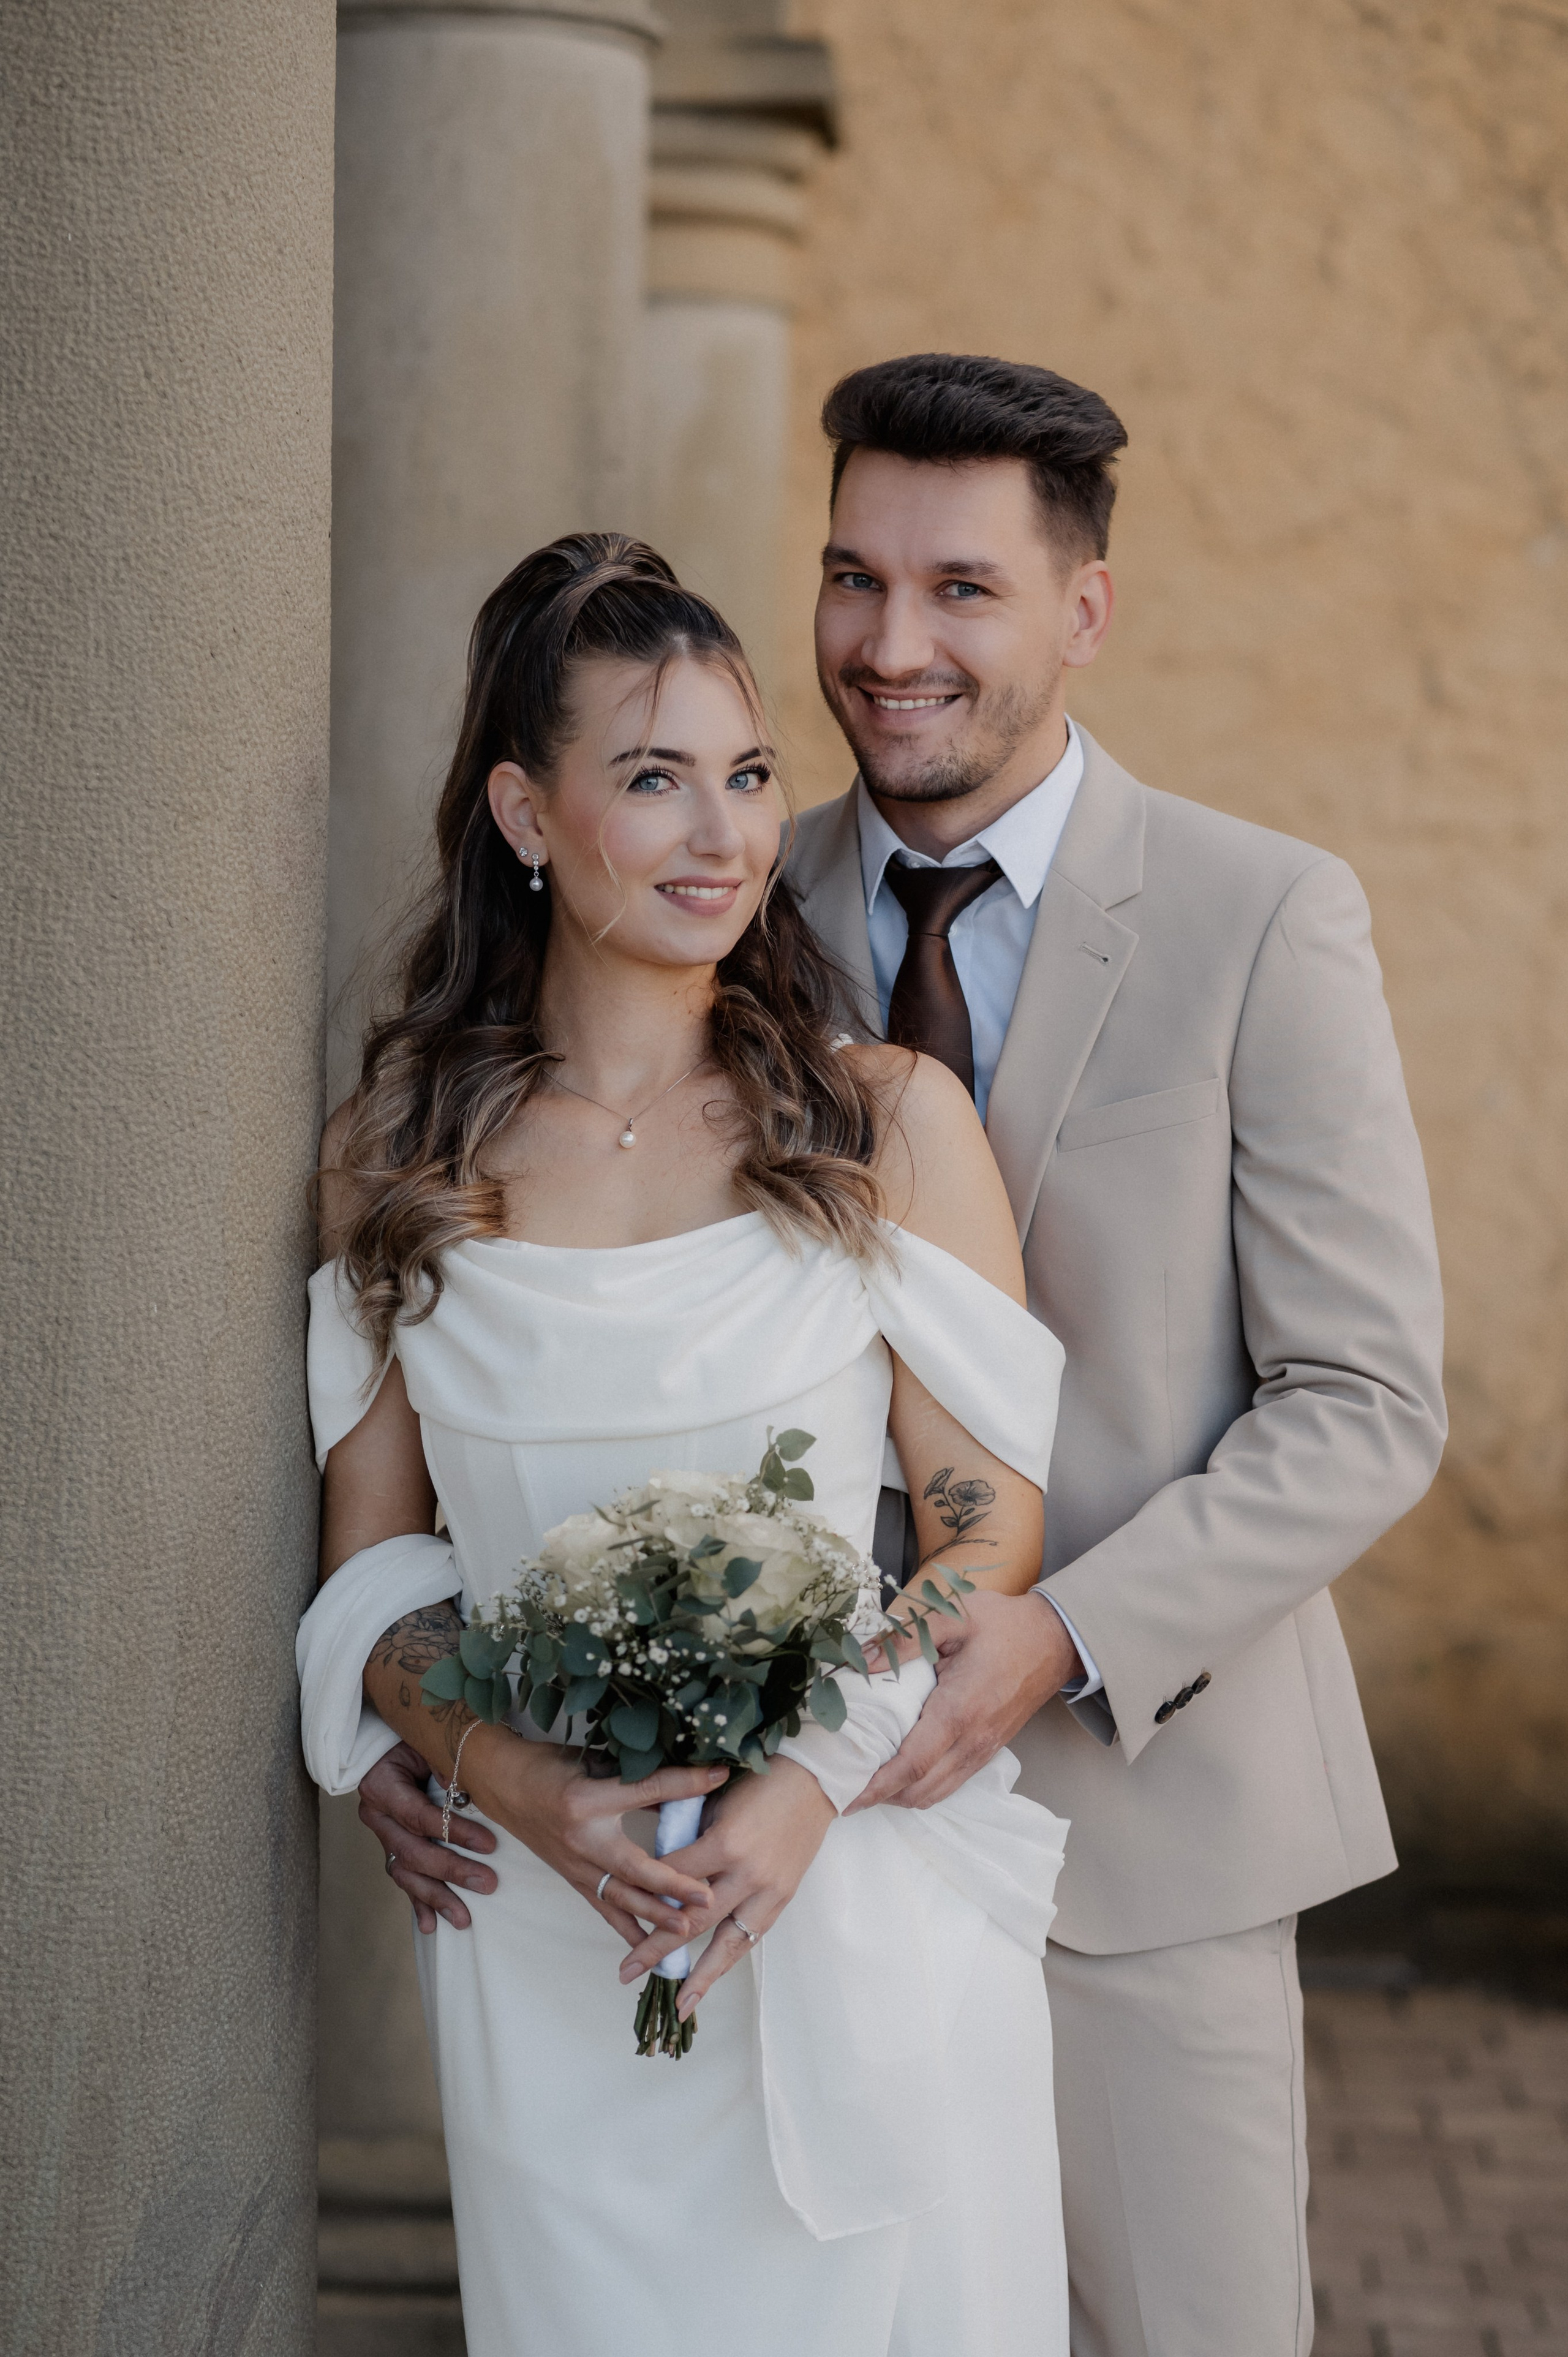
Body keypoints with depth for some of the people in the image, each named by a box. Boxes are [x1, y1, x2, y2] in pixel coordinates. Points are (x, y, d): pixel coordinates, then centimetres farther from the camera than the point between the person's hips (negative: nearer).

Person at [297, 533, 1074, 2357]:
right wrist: (508, 1777, -13)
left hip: (858, 1904, -1)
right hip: (542, 1945, 1)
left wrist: (816, 1783, -17)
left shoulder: (888, 1123, -3)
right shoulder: (400, 1159, 2)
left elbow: (990, 1531, -3)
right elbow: (369, 1566, 5)